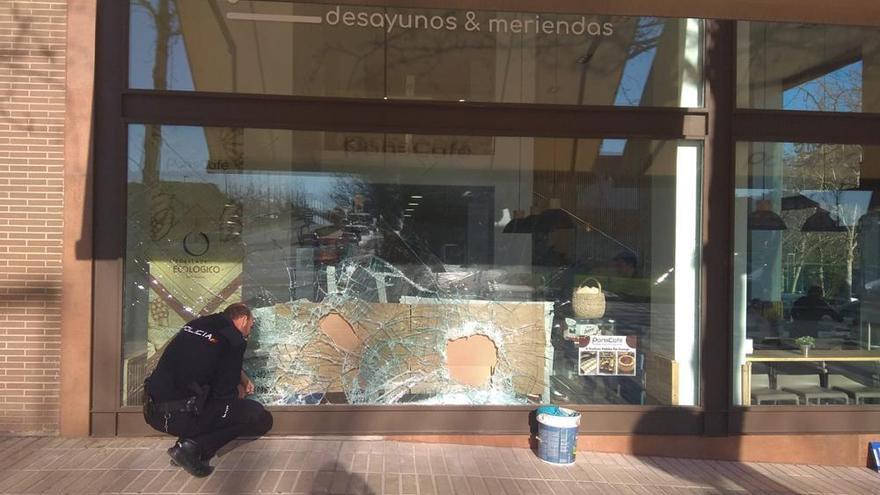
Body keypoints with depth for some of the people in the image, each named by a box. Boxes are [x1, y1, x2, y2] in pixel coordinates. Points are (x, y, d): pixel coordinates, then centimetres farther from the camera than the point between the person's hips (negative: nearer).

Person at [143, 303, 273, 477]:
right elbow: (225, 395, -8)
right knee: (261, 418, -1)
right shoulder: (233, 340, -9)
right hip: (181, 417, -8)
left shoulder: (197, 324, 13)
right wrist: (239, 392, 13)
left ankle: (185, 444, 13)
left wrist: (244, 379, 29)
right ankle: (195, 447, -7)